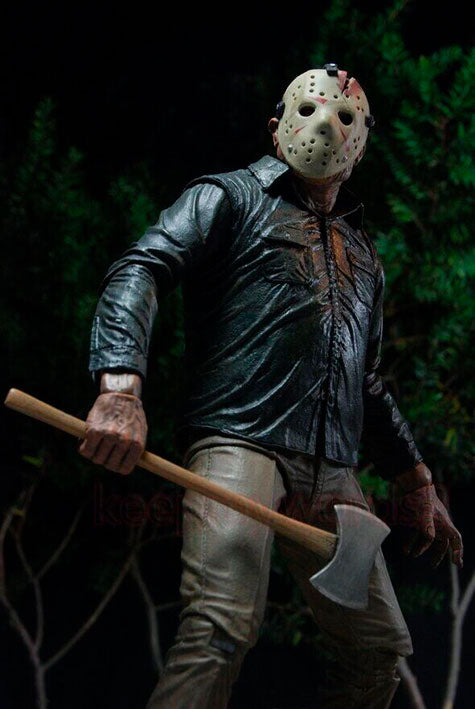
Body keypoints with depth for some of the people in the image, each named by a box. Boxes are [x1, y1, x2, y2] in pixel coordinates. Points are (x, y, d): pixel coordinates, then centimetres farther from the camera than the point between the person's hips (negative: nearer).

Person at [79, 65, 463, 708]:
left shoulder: (362, 251, 28)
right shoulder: (231, 198, 9)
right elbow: (141, 270, -8)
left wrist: (415, 483, 28)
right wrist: (122, 387, -26)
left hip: (333, 474, 7)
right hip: (238, 442, -6)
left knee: (382, 646, 7)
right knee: (224, 627, -24)